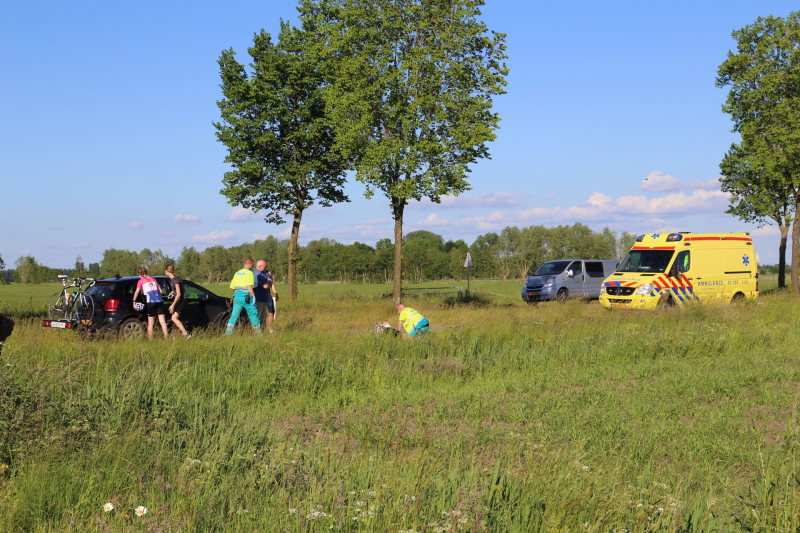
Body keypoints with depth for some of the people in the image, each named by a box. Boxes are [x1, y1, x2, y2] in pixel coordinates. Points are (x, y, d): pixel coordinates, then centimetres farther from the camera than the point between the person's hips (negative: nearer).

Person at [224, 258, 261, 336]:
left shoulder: (237, 273, 15)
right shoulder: (249, 273, -7)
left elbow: (232, 287, 17)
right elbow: (249, 286, -20)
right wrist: (254, 296, -21)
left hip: (237, 297, 6)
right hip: (246, 297, -6)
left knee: (234, 315, 3)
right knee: (254, 315, 8)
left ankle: (228, 332, -8)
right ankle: (258, 332, 16)